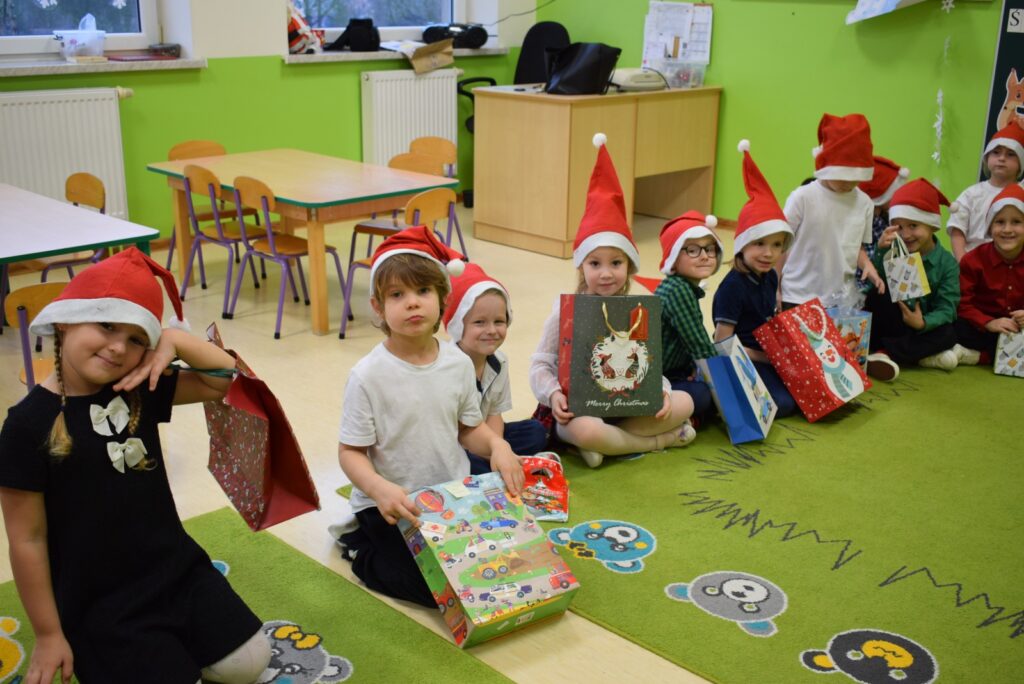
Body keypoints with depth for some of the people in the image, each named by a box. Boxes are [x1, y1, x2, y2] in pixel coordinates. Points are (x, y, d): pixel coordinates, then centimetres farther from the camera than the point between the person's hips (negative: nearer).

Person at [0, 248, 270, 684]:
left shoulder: (142, 392, -2)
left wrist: (175, 339, -16)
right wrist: (48, 635, -7)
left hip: (177, 569, 5)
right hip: (100, 604, -5)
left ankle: (168, 644, 25)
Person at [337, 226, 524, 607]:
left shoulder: (459, 364, -3)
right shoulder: (368, 376, -17)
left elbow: (469, 428, 7)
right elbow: (351, 452, -14)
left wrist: (497, 446, -13)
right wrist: (380, 489, -32)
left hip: (453, 493, 6)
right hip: (393, 504, -5)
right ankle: (361, 547, 10)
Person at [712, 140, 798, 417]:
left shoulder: (770, 277, 4)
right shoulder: (733, 286, -20)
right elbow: (723, 343, -19)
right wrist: (761, 357, -17)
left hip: (768, 354, 9)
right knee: (783, 403, -21)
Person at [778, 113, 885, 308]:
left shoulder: (864, 203, 0)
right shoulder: (803, 197, -10)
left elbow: (857, 247, 12)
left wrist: (867, 265, -9)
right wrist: (774, 290, -4)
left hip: (842, 299, 3)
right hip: (798, 298, -3)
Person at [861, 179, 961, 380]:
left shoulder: (947, 263, -6)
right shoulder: (893, 252, -5)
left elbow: (946, 309, -12)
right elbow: (875, 286, -20)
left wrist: (923, 323, -30)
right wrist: (881, 252, -30)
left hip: (922, 326, 0)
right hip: (891, 322, 0)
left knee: (948, 334, -29)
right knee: (876, 297, -28)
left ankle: (886, 352, -27)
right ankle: (923, 354, -24)